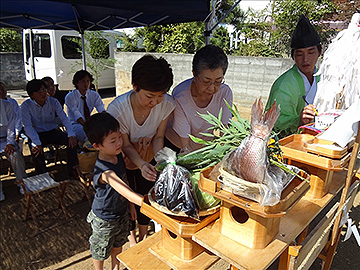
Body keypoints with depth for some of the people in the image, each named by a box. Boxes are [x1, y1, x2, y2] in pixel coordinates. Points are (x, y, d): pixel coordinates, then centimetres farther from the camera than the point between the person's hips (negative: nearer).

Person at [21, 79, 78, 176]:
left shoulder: (53, 102, -5)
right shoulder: (26, 106, -11)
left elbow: (64, 118, -10)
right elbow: (28, 126, -18)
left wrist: (71, 135, -26)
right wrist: (37, 143, -32)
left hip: (53, 131, 2)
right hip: (37, 134, -2)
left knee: (73, 142, -22)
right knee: (36, 150, -33)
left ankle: (72, 171, -7)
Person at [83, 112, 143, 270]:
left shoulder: (118, 155, -12)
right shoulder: (104, 171, -38)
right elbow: (127, 193, -45)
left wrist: (131, 205, 11)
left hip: (121, 212, 7)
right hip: (104, 219, -7)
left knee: (118, 244, 30)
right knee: (100, 250, 22)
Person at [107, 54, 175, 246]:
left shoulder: (167, 104, -29)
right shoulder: (117, 109, -36)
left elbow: (158, 137, -15)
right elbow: (126, 146, -24)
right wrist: (141, 164, -42)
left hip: (148, 158, 3)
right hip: (123, 160, -2)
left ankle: (143, 236, 48)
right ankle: (132, 240, 44)